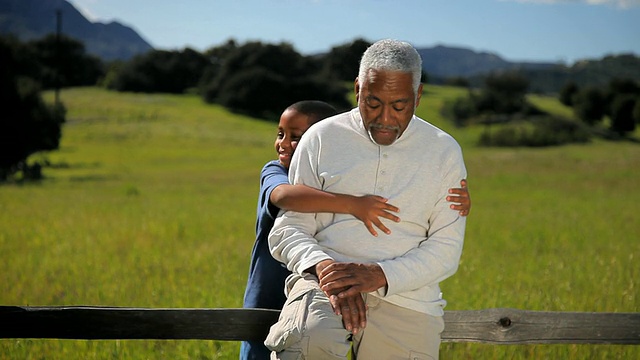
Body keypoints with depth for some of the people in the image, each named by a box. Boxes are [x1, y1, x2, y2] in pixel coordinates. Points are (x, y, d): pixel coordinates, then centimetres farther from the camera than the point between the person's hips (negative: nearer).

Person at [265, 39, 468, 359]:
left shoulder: (445, 152, 9)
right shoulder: (321, 138, 8)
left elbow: (446, 249, 3)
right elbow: (287, 229, 6)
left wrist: (380, 275, -14)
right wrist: (324, 267, -16)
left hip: (406, 297, 2)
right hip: (325, 283, -1)